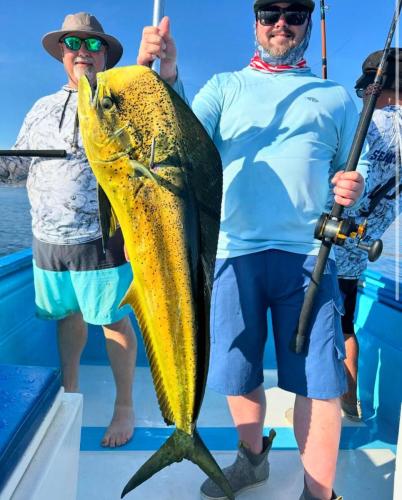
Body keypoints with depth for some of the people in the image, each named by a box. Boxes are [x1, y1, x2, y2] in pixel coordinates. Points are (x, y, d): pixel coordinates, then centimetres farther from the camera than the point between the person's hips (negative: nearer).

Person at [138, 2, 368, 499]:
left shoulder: (335, 97, 16)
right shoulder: (225, 86, 15)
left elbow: (351, 173, 17)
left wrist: (353, 187, -7)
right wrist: (166, 80, -18)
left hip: (307, 253, 0)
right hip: (234, 250, 1)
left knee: (319, 380, -3)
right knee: (237, 372, 11)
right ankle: (252, 459, 37)